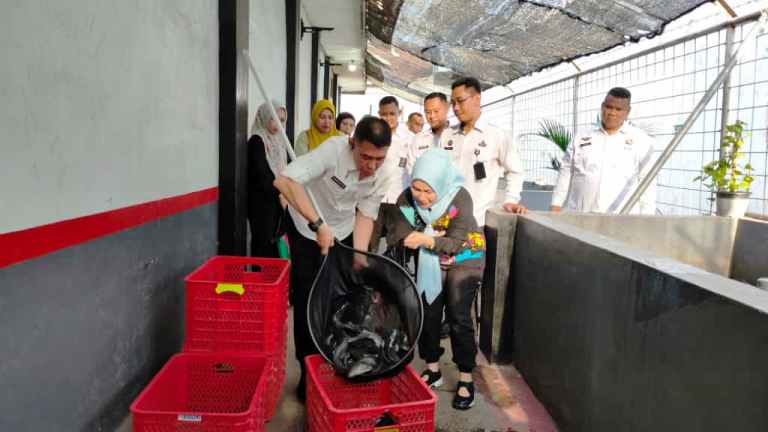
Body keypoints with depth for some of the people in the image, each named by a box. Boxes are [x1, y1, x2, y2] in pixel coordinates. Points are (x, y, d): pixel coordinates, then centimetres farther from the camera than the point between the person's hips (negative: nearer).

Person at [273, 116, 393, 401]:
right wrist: (318, 224, -44)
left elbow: (365, 215, -9)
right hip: (305, 226, -4)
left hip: (343, 231, 4)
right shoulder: (334, 150, -33)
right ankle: (309, 372, 14)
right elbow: (284, 181, -42)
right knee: (307, 301, -2)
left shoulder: (382, 175, -18)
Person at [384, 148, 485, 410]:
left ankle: (466, 379, 7)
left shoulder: (460, 198, -29)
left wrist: (426, 240, -47)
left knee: (458, 316, -7)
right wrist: (434, 238, -28)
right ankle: (432, 370, 23)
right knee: (427, 313, 5)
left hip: (464, 259, -3)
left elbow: (455, 243, -31)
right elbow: (395, 237, -20)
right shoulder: (406, 199, -19)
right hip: (430, 261, 4)